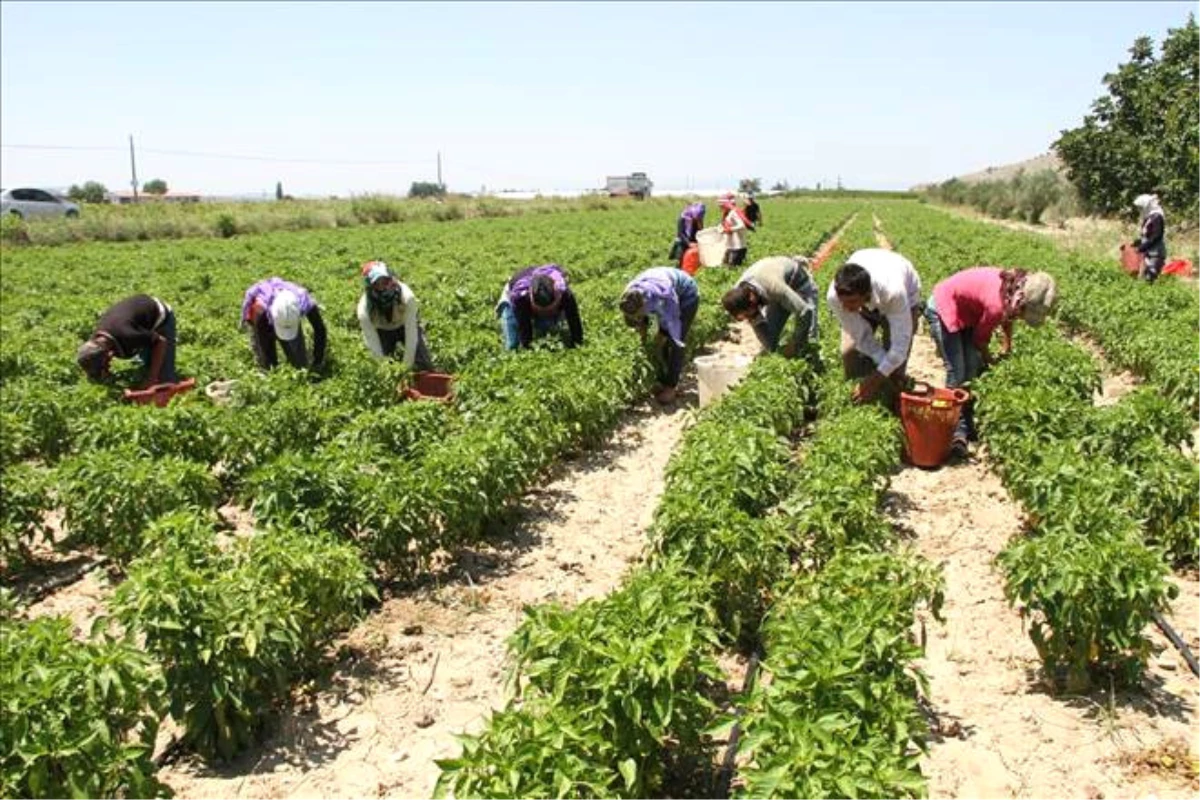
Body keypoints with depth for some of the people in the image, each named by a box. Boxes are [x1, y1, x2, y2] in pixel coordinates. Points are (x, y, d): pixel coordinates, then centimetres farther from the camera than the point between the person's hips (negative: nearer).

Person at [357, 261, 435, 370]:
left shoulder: (406, 296, -37)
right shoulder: (364, 311, -34)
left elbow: (411, 334, -31)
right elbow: (373, 345, -27)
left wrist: (408, 365, -28)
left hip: (405, 325, 0)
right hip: (381, 331, 0)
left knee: (425, 368, -10)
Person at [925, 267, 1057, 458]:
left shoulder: (1014, 286, -14)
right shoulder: (996, 304, -36)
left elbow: (1008, 317, 11)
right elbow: (980, 339, -15)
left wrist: (1007, 350, 16)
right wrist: (990, 361, 2)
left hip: (965, 312, 9)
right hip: (943, 310, -9)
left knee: (972, 369, 7)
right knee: (957, 373, -10)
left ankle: (967, 424, 15)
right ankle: (957, 432, -4)